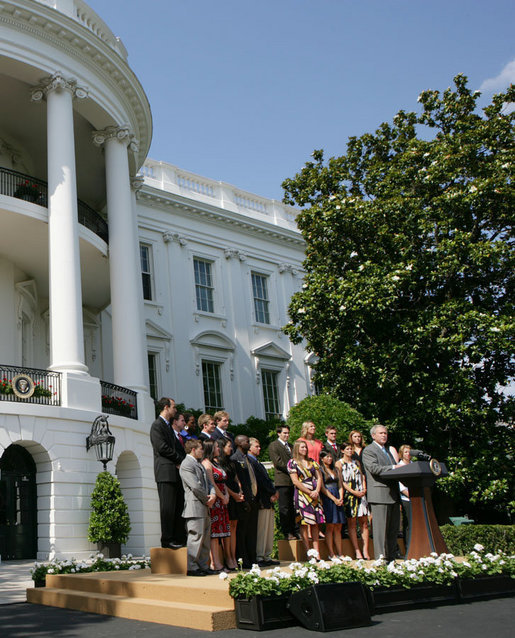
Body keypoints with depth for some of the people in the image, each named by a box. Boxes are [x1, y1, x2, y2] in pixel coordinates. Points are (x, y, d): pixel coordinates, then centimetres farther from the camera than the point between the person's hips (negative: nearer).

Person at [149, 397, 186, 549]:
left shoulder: (169, 426, 23)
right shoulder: (157, 425, -5)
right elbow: (162, 447, -14)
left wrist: (180, 461, 6)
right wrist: (180, 458, -6)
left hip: (175, 473, 9)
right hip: (165, 472, -9)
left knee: (177, 507, 7)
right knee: (167, 507, -8)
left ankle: (177, 538, 9)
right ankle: (167, 540, -5)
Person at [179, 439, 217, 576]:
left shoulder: (199, 464, 21)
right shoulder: (186, 465, -12)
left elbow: (207, 482, 18)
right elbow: (195, 486, -18)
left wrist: (213, 494, -2)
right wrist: (207, 500, -9)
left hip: (205, 508, 10)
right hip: (195, 507, -10)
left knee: (205, 538, 12)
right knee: (196, 537, -9)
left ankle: (203, 566, 18)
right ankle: (191, 567, -4)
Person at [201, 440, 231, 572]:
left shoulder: (216, 463, 20)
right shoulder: (206, 463, -8)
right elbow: (211, 483, -15)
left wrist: (227, 495, 2)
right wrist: (223, 497, -9)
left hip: (222, 501, 9)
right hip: (213, 500, -9)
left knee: (224, 530, 6)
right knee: (214, 530, -8)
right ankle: (216, 563, -7)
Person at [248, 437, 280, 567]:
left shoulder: (257, 462, 22)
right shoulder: (250, 461, -11)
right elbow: (261, 480, -16)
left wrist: (273, 494, 2)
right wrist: (274, 492, -7)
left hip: (269, 500, 10)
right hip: (262, 501, -10)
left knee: (269, 530, 12)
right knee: (261, 530, -7)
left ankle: (267, 557, 17)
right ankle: (259, 557, -2)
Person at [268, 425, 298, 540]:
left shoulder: (290, 446, 21)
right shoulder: (273, 446, -1)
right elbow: (277, 462, -11)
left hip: (293, 480, 7)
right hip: (282, 481, -7)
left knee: (292, 508, 8)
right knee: (284, 508, -5)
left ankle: (293, 531, 12)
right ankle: (286, 533, -2)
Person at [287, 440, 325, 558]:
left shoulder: (312, 462, 16)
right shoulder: (292, 462, 0)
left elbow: (319, 477, 12)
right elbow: (295, 481, -7)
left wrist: (316, 491, -6)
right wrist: (309, 492, -10)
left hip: (315, 494, 5)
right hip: (302, 494, -5)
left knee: (315, 523, 2)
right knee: (304, 523, -6)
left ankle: (317, 551, 1)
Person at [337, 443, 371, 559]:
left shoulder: (357, 462, 19)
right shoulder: (339, 463, 2)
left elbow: (362, 476, 16)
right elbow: (341, 481, -6)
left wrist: (364, 489, -2)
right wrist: (354, 492, -13)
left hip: (360, 494, 5)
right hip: (348, 495, -5)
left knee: (364, 522, -1)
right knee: (351, 523, -5)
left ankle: (365, 551, -1)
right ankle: (357, 551, -4)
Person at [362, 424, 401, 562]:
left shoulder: (387, 450, 25)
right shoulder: (368, 451, -3)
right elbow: (374, 468, -17)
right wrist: (394, 468, -21)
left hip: (393, 493, 8)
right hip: (380, 495, -8)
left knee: (394, 527, 9)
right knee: (381, 527, -7)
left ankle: (391, 557, 16)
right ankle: (381, 557, -2)